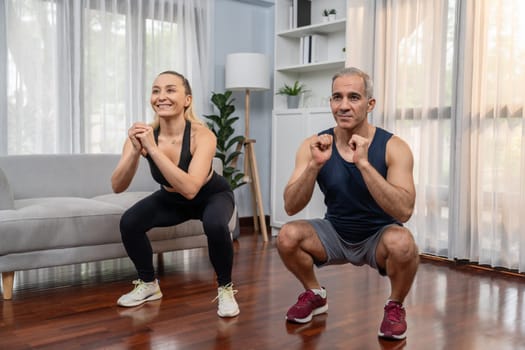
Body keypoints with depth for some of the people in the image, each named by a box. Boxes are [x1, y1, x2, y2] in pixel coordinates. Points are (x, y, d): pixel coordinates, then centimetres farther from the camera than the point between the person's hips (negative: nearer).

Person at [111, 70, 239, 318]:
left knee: (215, 225, -35)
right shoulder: (143, 133, -23)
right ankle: (148, 284, 8)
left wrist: (153, 149, -49)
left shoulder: (202, 135, -34)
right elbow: (117, 186, -28)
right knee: (129, 222, -18)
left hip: (211, 195, -4)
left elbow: (190, 189, -47)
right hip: (171, 198, 4)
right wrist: (135, 151, -45)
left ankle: (225, 289, -8)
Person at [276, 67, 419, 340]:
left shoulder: (393, 147, -19)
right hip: (336, 234, 3)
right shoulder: (313, 145, -13)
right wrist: (315, 164, -35)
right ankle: (314, 295, 8)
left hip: (378, 237, -2)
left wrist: (363, 163, -40)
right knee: (287, 236, -23)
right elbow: (290, 207, -19)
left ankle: (395, 307, -2)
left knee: (401, 243, -35)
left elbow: (403, 212, -32)